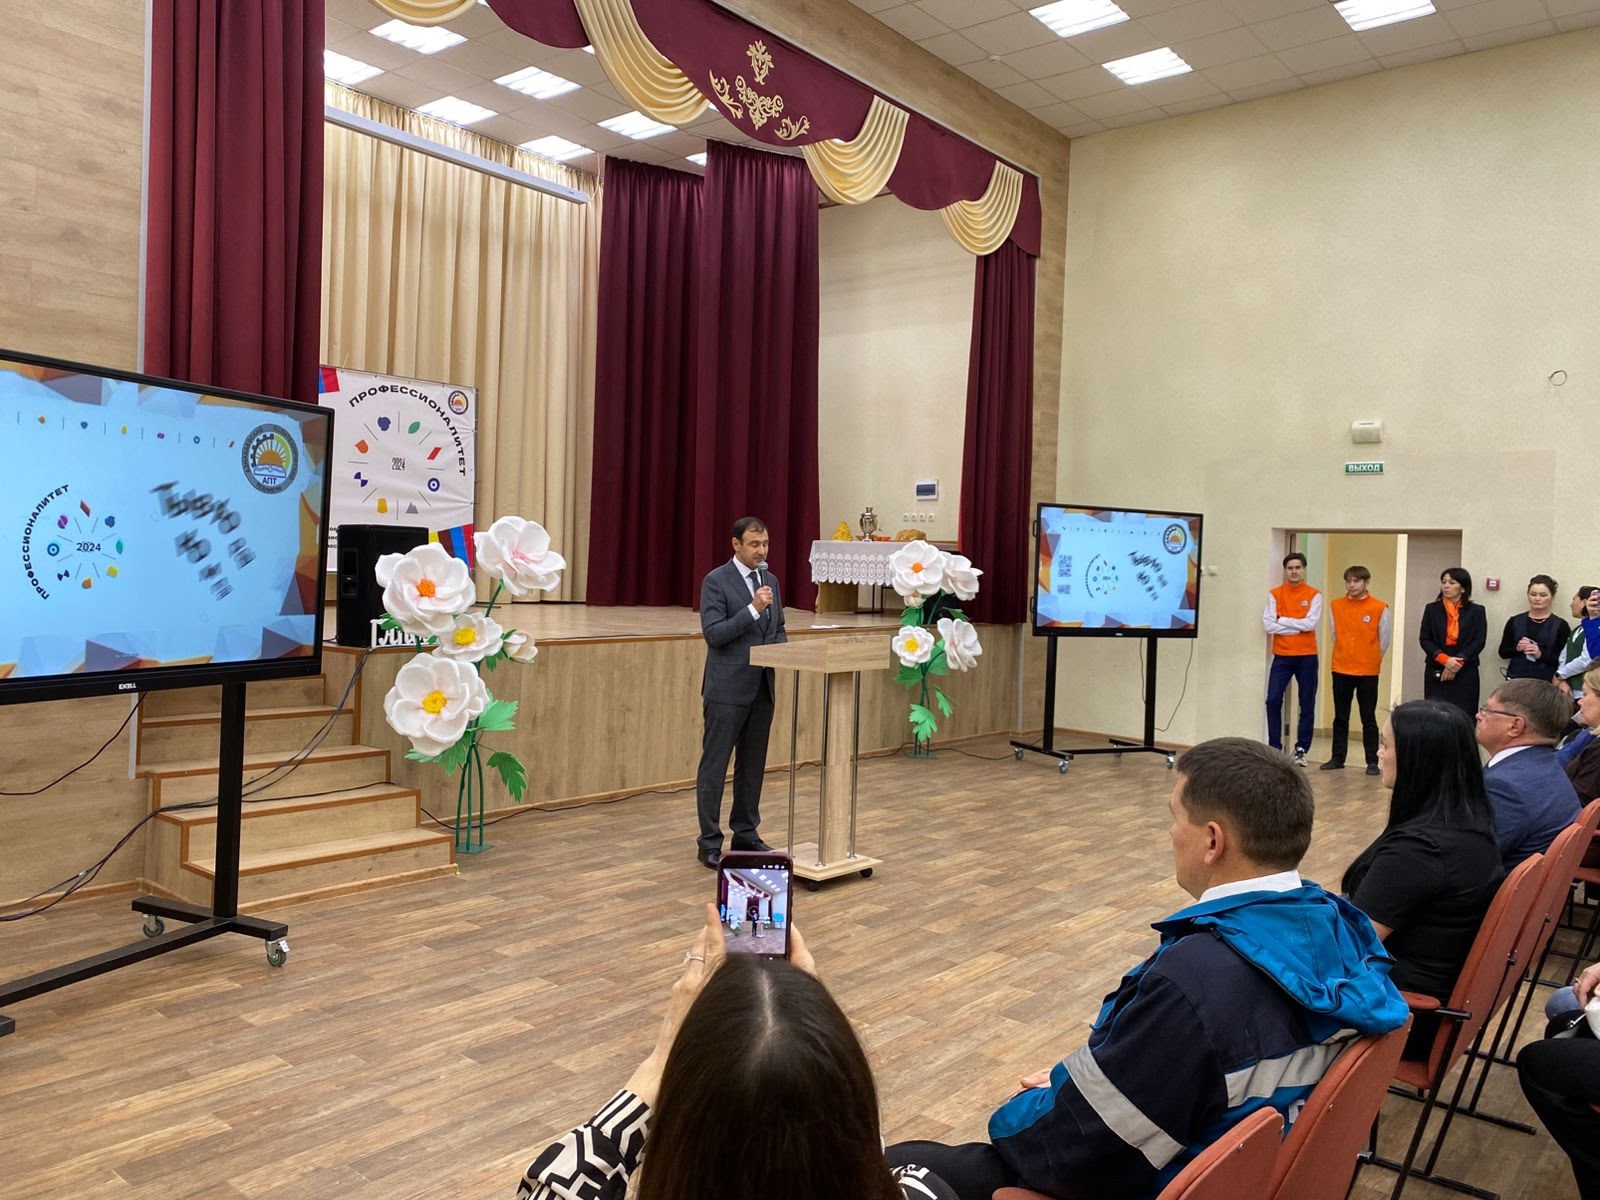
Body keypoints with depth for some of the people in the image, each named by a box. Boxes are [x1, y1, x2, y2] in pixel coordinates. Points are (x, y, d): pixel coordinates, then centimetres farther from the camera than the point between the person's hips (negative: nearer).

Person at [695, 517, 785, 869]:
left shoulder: (770, 580, 12)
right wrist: (753, 609, -23)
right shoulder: (716, 581, -9)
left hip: (762, 687, 7)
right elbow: (713, 634, -16)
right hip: (727, 689, -7)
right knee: (715, 765, 0)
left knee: (753, 764, 13)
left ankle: (746, 833, 25)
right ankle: (709, 842, 7)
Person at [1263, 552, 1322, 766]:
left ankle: (1301, 750, 13)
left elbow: (1311, 623, -13)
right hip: (1282, 656, 1)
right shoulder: (1275, 594, 3)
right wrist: (1297, 626, -12)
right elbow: (1268, 624, -7)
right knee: (1273, 700, -7)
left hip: (1307, 657, 0)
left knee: (1307, 705, 4)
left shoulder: (1314, 595, 0)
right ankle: (1274, 747, 3)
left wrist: (1282, 620, -10)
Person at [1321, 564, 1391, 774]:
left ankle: (1372, 761, 11)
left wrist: (1371, 660, 9)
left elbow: (1384, 640, 3)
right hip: (1341, 670, 3)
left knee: (1368, 718, 4)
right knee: (1340, 717, 10)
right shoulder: (1335, 605, 2)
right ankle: (1337, 758, 18)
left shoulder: (1379, 608, -6)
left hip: (1368, 672, -3)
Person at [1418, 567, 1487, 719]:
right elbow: (1424, 639, 1)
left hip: (1465, 673, -1)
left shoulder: (1476, 611, 5)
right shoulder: (1432, 609, 7)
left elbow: (1479, 641, -2)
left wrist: (1458, 663, -13)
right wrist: (1445, 659, -14)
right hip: (1435, 673, 1)